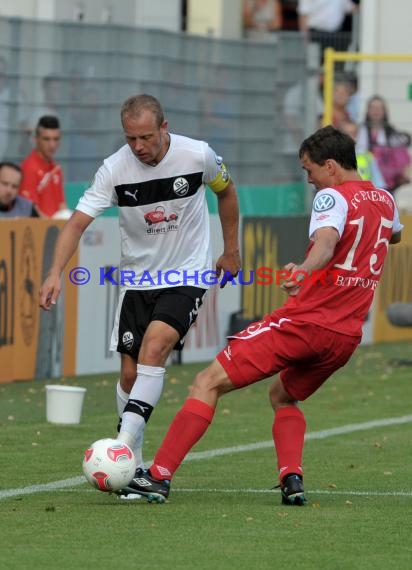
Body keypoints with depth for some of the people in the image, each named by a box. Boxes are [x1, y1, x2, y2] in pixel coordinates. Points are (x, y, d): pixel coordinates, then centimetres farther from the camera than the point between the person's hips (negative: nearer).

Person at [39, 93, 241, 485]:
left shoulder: (197, 155, -14)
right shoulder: (115, 169, -14)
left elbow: (226, 191, 8)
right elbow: (77, 222, -18)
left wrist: (231, 251, 13)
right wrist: (55, 273, -33)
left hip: (186, 276, -2)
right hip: (137, 278, 3)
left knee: (154, 347, -26)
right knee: (130, 374, 1)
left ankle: (123, 446, -31)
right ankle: (133, 466, 18)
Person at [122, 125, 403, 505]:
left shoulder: (334, 197, -8)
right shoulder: (385, 201, 15)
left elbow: (326, 242, -31)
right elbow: (395, 235, 40)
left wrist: (304, 271, -49)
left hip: (304, 321, -8)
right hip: (346, 336, 8)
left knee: (208, 383, -4)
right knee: (283, 396, 30)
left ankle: (160, 477, -12)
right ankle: (292, 479, 6)